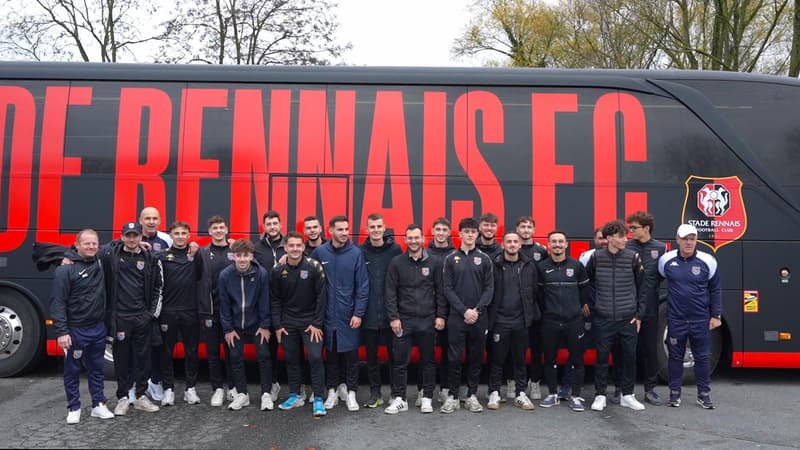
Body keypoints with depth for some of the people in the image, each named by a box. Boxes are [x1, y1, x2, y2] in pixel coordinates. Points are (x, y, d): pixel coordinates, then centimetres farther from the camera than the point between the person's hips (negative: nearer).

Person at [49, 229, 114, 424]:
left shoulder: (100, 262, 3)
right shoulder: (65, 270, -13)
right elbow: (57, 303, -14)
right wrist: (61, 331, -19)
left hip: (98, 328, 5)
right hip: (75, 330, -5)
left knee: (97, 368, 14)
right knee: (72, 370, 8)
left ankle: (98, 404, 23)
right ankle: (73, 408, 20)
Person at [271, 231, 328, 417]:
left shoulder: (314, 267, -13)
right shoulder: (278, 270, -4)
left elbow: (321, 296, -9)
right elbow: (275, 300, 3)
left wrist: (317, 323, -11)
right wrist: (277, 325, -1)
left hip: (310, 321, -3)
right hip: (288, 322, 3)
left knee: (315, 358, -8)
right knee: (292, 359, 11)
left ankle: (318, 399, 1)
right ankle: (295, 396, 25)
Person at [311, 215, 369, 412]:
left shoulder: (356, 253, -6)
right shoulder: (319, 252, -2)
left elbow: (363, 286, -6)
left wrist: (359, 313, -10)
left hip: (350, 314, -1)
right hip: (328, 314, 1)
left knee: (351, 354, 6)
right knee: (331, 354, 11)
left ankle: (350, 391, 19)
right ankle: (332, 390, 25)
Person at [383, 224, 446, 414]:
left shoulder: (435, 262, 1)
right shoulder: (397, 262, 1)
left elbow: (440, 290, 3)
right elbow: (391, 292, 0)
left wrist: (440, 315, -2)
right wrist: (393, 317, -6)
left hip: (428, 320, 0)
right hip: (403, 320, 0)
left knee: (428, 361, 9)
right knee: (400, 361, 3)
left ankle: (427, 397, 21)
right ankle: (399, 399, 14)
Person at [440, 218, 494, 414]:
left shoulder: (484, 259, 5)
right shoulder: (451, 259, 2)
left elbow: (489, 288, 1)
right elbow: (448, 289, -2)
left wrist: (477, 310, -11)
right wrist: (464, 311, -12)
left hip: (479, 317, 1)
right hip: (456, 316, -1)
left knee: (476, 358, 7)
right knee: (454, 358, 0)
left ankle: (472, 395, 19)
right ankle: (452, 396, 11)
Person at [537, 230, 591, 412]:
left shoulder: (577, 265, 1)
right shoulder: (542, 267, 1)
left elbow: (585, 288, 12)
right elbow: (538, 291, 7)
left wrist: (584, 304, 12)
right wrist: (545, 309, 6)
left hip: (574, 320, 0)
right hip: (550, 321, 0)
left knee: (577, 359, 3)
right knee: (549, 359, 8)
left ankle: (576, 396, 14)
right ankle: (552, 394, 21)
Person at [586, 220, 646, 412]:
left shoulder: (633, 257, -2)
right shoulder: (596, 257, -3)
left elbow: (641, 287, 3)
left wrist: (639, 314, 1)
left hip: (628, 318, 1)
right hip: (603, 318, -1)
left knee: (630, 356, 7)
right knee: (602, 357, 4)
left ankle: (627, 395, 22)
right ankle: (600, 395, 15)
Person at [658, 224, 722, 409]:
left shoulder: (707, 261, -5)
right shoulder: (666, 260, -3)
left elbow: (715, 290, 3)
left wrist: (716, 316, 1)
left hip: (701, 320, 0)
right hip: (676, 320, 0)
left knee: (703, 357, 8)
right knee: (675, 357, 9)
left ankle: (704, 394, 21)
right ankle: (674, 393, 20)